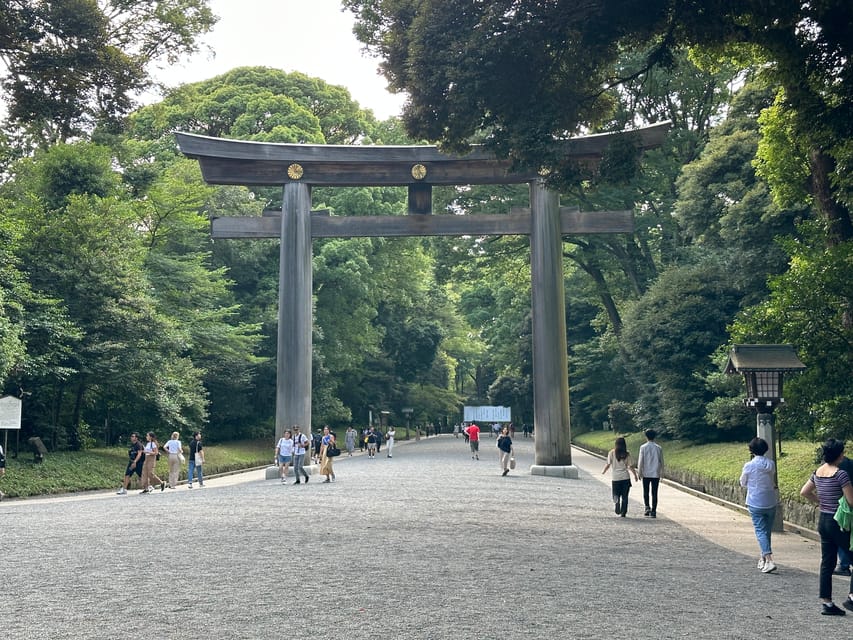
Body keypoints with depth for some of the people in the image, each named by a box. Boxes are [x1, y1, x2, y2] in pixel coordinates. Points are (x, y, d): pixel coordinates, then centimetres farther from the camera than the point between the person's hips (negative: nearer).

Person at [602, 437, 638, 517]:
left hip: (615, 477, -1)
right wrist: (635, 475, 13)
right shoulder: (627, 454, -2)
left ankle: (617, 501, -22)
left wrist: (604, 471, 12)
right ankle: (623, 513, 7)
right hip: (625, 477, 1)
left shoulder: (611, 453, -4)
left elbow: (608, 464, -7)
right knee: (624, 496, 10)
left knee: (616, 495, 10)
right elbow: (631, 466, -1)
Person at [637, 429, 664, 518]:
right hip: (656, 474, 1)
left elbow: (640, 461, -7)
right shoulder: (659, 448, 0)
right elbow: (661, 461, 5)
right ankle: (653, 511, 3)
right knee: (654, 493, 5)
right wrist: (662, 472, 14)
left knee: (646, 492, 13)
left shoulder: (643, 447, -6)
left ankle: (647, 507, -3)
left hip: (646, 473, -1)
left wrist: (639, 472, 0)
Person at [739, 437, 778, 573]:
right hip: (771, 502, 4)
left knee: (760, 531, -3)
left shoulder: (749, 466, -13)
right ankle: (763, 558, 27)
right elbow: (773, 482, 11)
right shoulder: (771, 464, -1)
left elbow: (743, 483, 1)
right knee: (767, 531, 15)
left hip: (755, 503, -4)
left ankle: (769, 560, -17)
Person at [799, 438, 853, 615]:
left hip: (823, 521, 8)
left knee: (827, 563, 11)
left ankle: (826, 603, 15)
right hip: (838, 522, -8)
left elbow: (804, 492, 14)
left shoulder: (818, 472, 6)